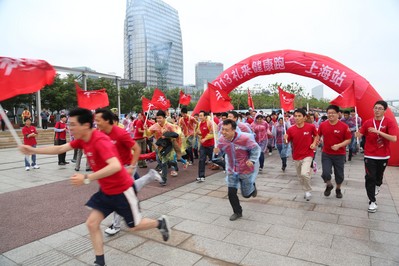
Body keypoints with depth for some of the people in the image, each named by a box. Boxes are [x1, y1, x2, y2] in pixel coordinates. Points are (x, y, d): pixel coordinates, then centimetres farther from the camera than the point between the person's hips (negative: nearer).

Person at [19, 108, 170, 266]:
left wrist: (86, 178, -43)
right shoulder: (82, 139, -2)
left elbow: (115, 166, -43)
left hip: (122, 190, -8)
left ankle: (161, 223, 37)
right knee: (92, 224, 5)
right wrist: (33, 150, 6)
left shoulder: (100, 141, -30)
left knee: (134, 227, 9)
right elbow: (60, 149, 9)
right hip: (106, 191, 8)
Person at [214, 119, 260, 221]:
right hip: (232, 170, 4)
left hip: (246, 170, -3)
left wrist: (252, 160, -26)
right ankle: (237, 212, 25)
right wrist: (217, 151, -16)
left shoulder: (245, 138, -28)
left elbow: (256, 149, -12)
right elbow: (220, 150, 8)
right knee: (231, 193, 0)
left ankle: (252, 186, 47)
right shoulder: (222, 140, -13)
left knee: (246, 194, 10)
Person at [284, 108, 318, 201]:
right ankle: (306, 191, 39)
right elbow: (287, 142, 0)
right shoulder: (290, 129, -8)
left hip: (307, 155, -3)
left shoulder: (311, 127, -10)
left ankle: (308, 191, 5)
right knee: (300, 176, 14)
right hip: (296, 156, 3)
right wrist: (285, 139, -22)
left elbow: (316, 135, 10)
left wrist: (314, 143, -7)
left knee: (304, 173, -22)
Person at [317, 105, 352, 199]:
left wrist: (339, 145, -22)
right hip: (326, 154, 1)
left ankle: (338, 189, 41)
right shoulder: (323, 125, -6)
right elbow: (319, 135, 11)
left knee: (339, 174, 13)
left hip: (340, 155, -1)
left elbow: (348, 140, -8)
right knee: (325, 173, -9)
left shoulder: (344, 126, -14)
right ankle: (329, 185, 24)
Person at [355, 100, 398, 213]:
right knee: (370, 178, -5)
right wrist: (355, 133, -27)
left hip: (383, 156, 0)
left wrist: (378, 131, -27)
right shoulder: (367, 122, -2)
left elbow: (394, 138, -19)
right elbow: (359, 135, -4)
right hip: (369, 155, 0)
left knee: (379, 175, 19)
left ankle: (378, 185, 55)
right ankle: (372, 202, 3)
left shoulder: (390, 122, -9)